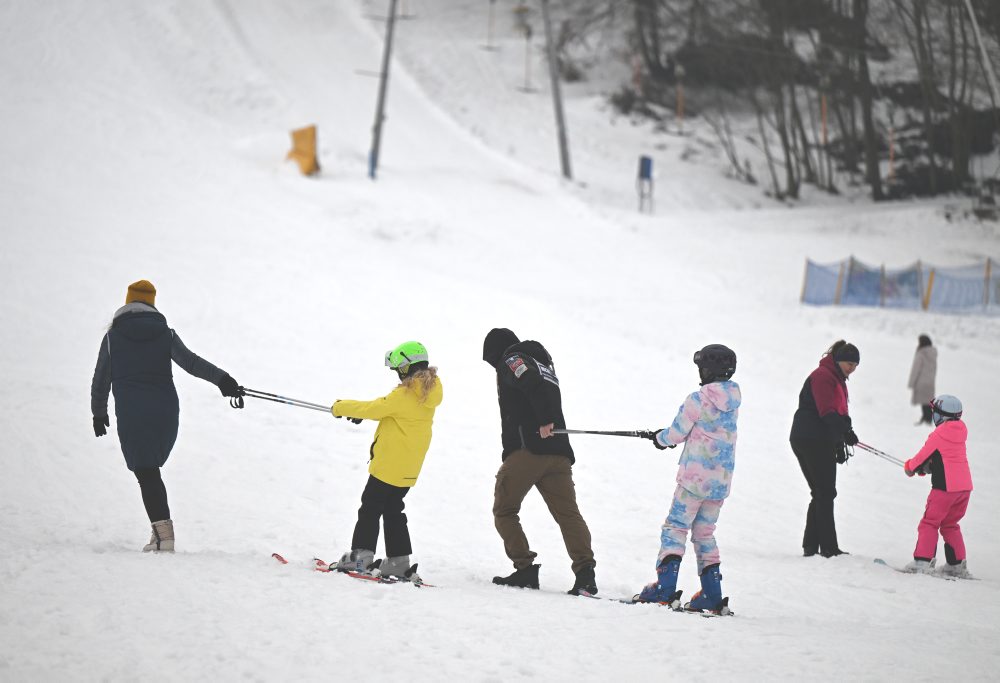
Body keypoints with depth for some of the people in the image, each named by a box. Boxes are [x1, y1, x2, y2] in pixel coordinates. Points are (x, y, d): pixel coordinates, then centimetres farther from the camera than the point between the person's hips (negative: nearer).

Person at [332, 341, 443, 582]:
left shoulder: (404, 395, -21)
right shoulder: (428, 393, 6)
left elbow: (373, 409, -17)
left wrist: (341, 408, -3)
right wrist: (360, 412, 12)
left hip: (390, 463, -8)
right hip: (409, 469, 8)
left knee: (370, 508, 1)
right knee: (393, 510, 17)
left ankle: (360, 555, -1)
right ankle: (398, 562, 14)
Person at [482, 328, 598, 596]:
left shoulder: (510, 360, 2)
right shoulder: (543, 362, 29)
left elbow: (532, 383, -17)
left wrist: (544, 421, -20)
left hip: (526, 449, -7)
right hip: (559, 452, 7)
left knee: (504, 511, 7)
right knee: (568, 514, -2)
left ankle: (525, 568, -4)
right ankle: (585, 571, -18)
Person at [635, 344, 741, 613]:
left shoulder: (698, 400, -13)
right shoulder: (732, 401, 8)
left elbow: (677, 433, -6)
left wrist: (660, 438, 17)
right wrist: (665, 436, 20)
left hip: (695, 477, -6)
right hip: (722, 480, 6)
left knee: (675, 527, -3)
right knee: (704, 533, 16)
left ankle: (665, 586, -13)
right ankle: (712, 594, 12)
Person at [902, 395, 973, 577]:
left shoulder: (938, 434, -11)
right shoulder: (960, 432, 11)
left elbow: (924, 456, -1)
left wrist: (910, 467, 17)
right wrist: (926, 466, 17)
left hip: (945, 486, -8)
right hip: (965, 485, 8)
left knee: (929, 523, -3)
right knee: (949, 525, 19)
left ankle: (922, 561, -11)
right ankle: (957, 564, 17)